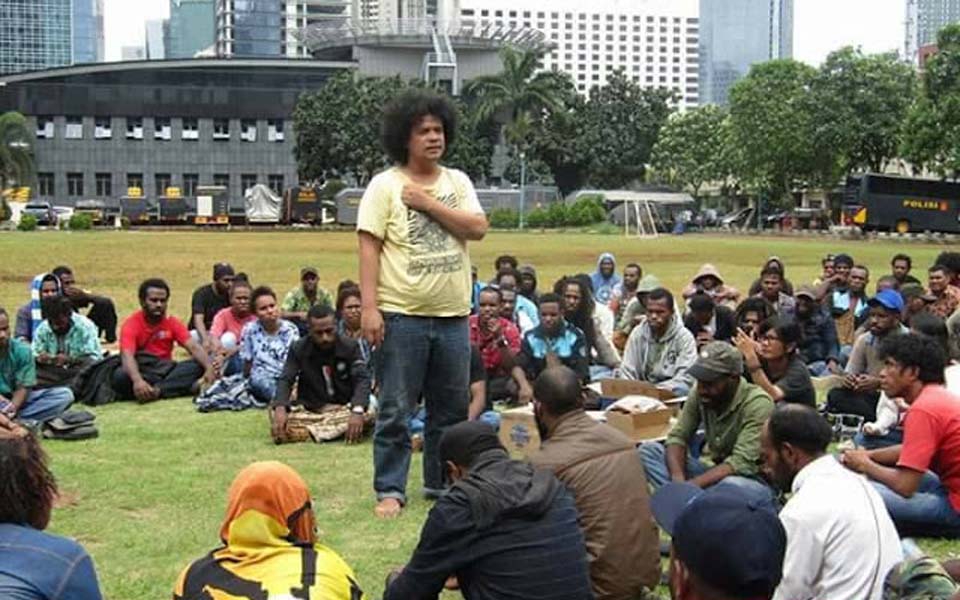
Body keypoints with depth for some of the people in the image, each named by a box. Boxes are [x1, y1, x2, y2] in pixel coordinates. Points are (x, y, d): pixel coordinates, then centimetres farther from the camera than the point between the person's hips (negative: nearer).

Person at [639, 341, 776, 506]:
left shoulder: (757, 403, -21)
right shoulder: (699, 394, -4)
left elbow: (741, 463, -28)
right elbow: (678, 437, -2)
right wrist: (678, 479, -24)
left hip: (754, 481, -7)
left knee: (730, 486, -43)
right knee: (648, 449, -8)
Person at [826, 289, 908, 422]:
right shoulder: (864, 340, 5)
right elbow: (850, 373, 5)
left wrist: (879, 383, -29)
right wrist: (848, 379, -20)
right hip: (870, 397, 3)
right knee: (835, 395, -22)